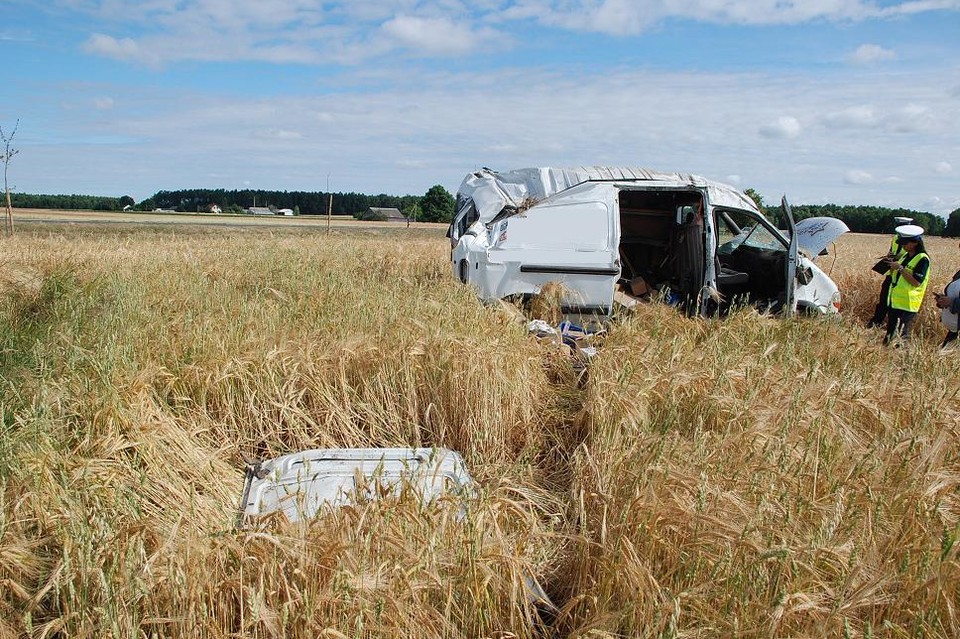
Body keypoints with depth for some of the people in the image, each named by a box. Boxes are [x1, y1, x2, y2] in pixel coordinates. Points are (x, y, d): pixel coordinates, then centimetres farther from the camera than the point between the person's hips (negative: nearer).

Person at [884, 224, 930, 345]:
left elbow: (916, 282, -21)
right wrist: (892, 266, -1)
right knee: (890, 333, 13)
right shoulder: (906, 255, 12)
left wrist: (900, 268, -20)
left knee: (900, 335, -6)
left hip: (907, 304, -8)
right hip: (894, 301, 8)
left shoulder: (922, 259, -13)